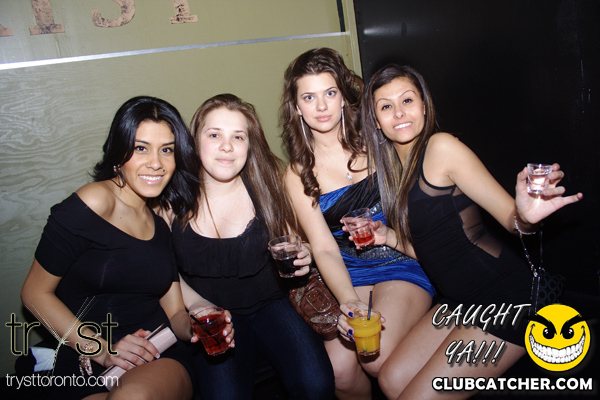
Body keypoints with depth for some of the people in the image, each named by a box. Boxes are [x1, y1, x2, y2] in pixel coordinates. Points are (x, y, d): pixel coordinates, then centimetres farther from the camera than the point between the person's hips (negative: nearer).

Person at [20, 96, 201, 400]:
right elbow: (35, 292, -3)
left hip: (159, 363, 3)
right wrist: (101, 349, -12)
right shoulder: (87, 207, -7)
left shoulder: (166, 220, 10)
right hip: (86, 369, -2)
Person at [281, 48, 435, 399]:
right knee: (339, 371, -18)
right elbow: (325, 250, -6)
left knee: (379, 361, -23)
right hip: (349, 274, 2)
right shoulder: (298, 173, 0)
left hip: (403, 261, -1)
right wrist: (349, 301, -22)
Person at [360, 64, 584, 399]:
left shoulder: (440, 147, -14)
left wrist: (525, 217, -42)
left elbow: (510, 216, -20)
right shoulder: (396, 169, 9)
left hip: (505, 298, -8)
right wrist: (388, 236, 1)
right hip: (463, 302, 8)